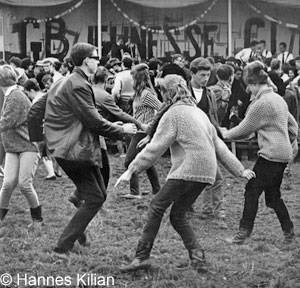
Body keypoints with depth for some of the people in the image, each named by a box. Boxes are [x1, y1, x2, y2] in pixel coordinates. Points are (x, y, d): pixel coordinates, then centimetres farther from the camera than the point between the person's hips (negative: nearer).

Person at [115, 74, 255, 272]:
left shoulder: (173, 114, -3)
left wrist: (132, 170, -7)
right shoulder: (199, 113, 22)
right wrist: (239, 170, 26)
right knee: (178, 215, 13)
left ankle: (143, 256, -7)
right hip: (205, 173, 8)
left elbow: (154, 148, -9)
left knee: (157, 207, -3)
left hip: (188, 171, -8)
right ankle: (197, 256, 2)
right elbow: (219, 146, 22)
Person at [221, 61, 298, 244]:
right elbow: (293, 125, 21)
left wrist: (226, 134, 9)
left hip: (271, 155, -9)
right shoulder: (278, 99, 14)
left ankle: (244, 232, -1)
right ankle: (289, 231, 17)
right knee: (273, 194, 15)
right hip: (283, 154, 9)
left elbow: (244, 130, -7)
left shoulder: (261, 104, -14)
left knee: (252, 191, -3)